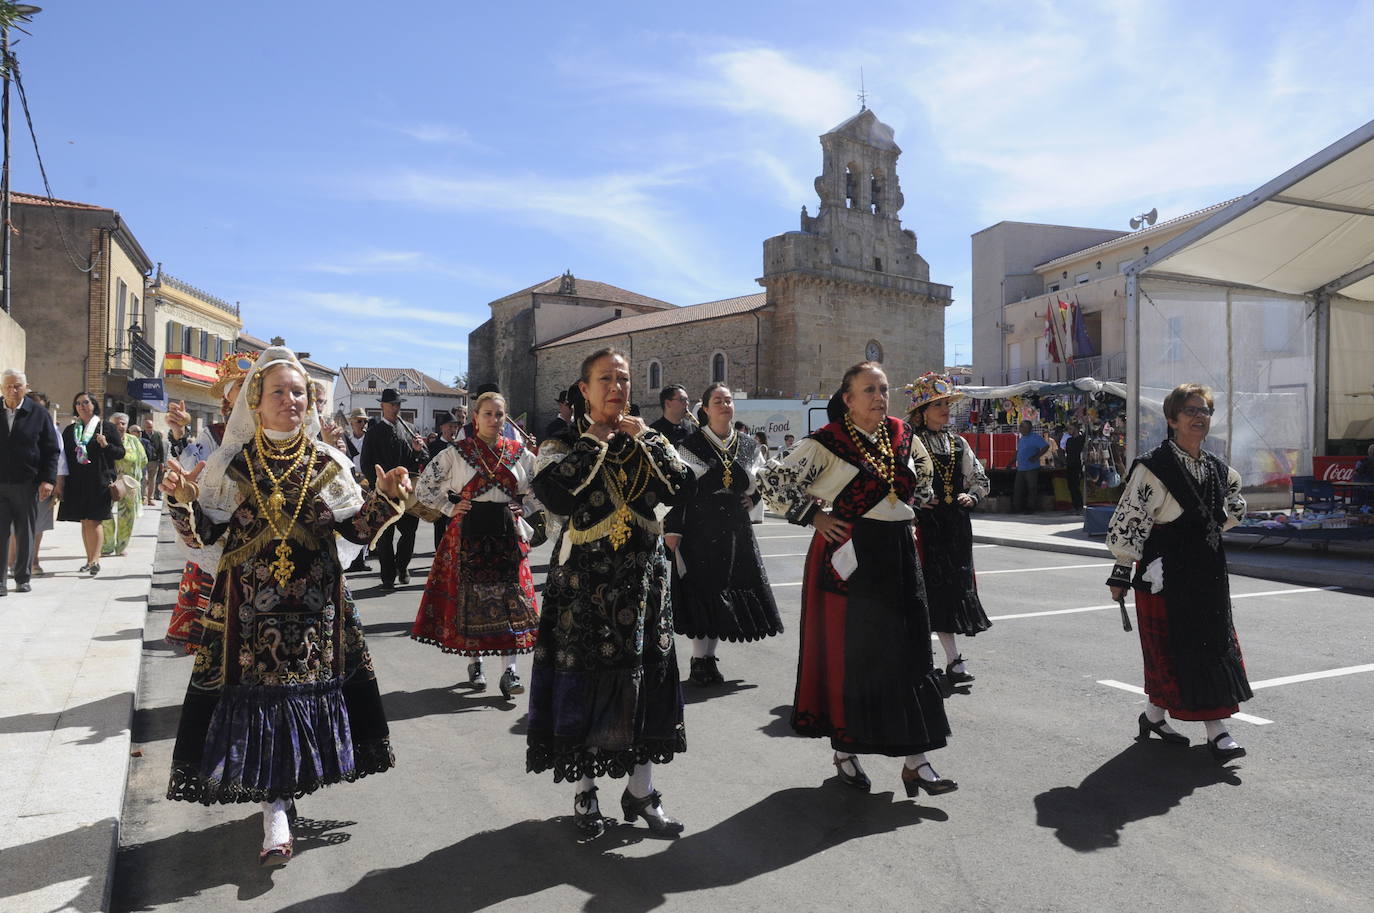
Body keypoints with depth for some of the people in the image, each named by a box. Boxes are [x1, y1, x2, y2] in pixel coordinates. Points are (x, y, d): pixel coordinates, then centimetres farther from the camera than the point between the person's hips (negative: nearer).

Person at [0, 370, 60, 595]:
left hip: (27, 484, -1)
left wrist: (48, 480, -8)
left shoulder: (39, 413, 1)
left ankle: (23, 578, 18)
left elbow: (51, 450, 0)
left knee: (25, 534, 8)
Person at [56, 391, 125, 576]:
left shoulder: (107, 428, 3)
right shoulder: (69, 430, 15)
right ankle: (90, 560, 13)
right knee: (84, 522, 7)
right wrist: (60, 481, 8)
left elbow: (121, 452, 2)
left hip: (99, 482, -4)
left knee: (93, 521, -11)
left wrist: (106, 445, -17)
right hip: (76, 482, 4)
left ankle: (95, 560, -13)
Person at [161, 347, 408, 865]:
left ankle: (288, 784, 32)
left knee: (312, 691, 7)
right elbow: (201, 536, 0)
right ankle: (276, 811, 8)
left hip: (315, 607, 2)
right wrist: (182, 501, -18)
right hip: (250, 608, -1)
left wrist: (384, 498, -12)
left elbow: (357, 530, 4)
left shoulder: (327, 464, 2)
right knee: (257, 692, -2)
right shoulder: (231, 464, 0)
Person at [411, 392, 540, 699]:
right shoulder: (456, 452, -1)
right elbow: (423, 487, 4)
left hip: (507, 534, 1)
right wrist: (450, 509, -4)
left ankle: (509, 670, 1)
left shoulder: (520, 453, 4)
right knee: (469, 597, 5)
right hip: (468, 535, -1)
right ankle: (474, 663, 21)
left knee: (511, 598, -3)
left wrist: (521, 509, 6)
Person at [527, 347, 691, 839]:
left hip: (643, 576, 4)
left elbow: (681, 488, -7)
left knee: (647, 676, 9)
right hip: (584, 580, -3)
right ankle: (584, 791, 24)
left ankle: (641, 790, 26)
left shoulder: (648, 440, 9)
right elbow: (553, 495, -23)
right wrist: (595, 442, -16)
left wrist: (645, 438, -10)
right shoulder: (564, 443, -2)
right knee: (583, 679, 3)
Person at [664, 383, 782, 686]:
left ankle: (707, 657, 18)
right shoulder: (691, 444, -4)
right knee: (701, 590, -4)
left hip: (735, 530, 4)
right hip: (700, 528, -4)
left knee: (726, 590, 6)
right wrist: (672, 529, -13)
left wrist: (754, 497, 9)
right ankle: (700, 659, 5)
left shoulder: (748, 445, 9)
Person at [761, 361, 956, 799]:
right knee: (847, 655, 3)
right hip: (850, 556, -5)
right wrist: (814, 516, -10)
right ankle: (844, 751, 22)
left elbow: (923, 471, 28)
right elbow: (773, 482, -9)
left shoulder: (903, 436, 7)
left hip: (899, 555, 5)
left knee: (911, 655, 4)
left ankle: (916, 761, 12)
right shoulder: (827, 443, -9)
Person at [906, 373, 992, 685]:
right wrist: (917, 499, -17)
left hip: (956, 526, 6)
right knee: (936, 587, -8)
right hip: (924, 525, -6)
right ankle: (953, 660, -4)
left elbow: (980, 478, 22)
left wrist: (972, 496, 2)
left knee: (956, 585, 7)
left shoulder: (958, 444, 14)